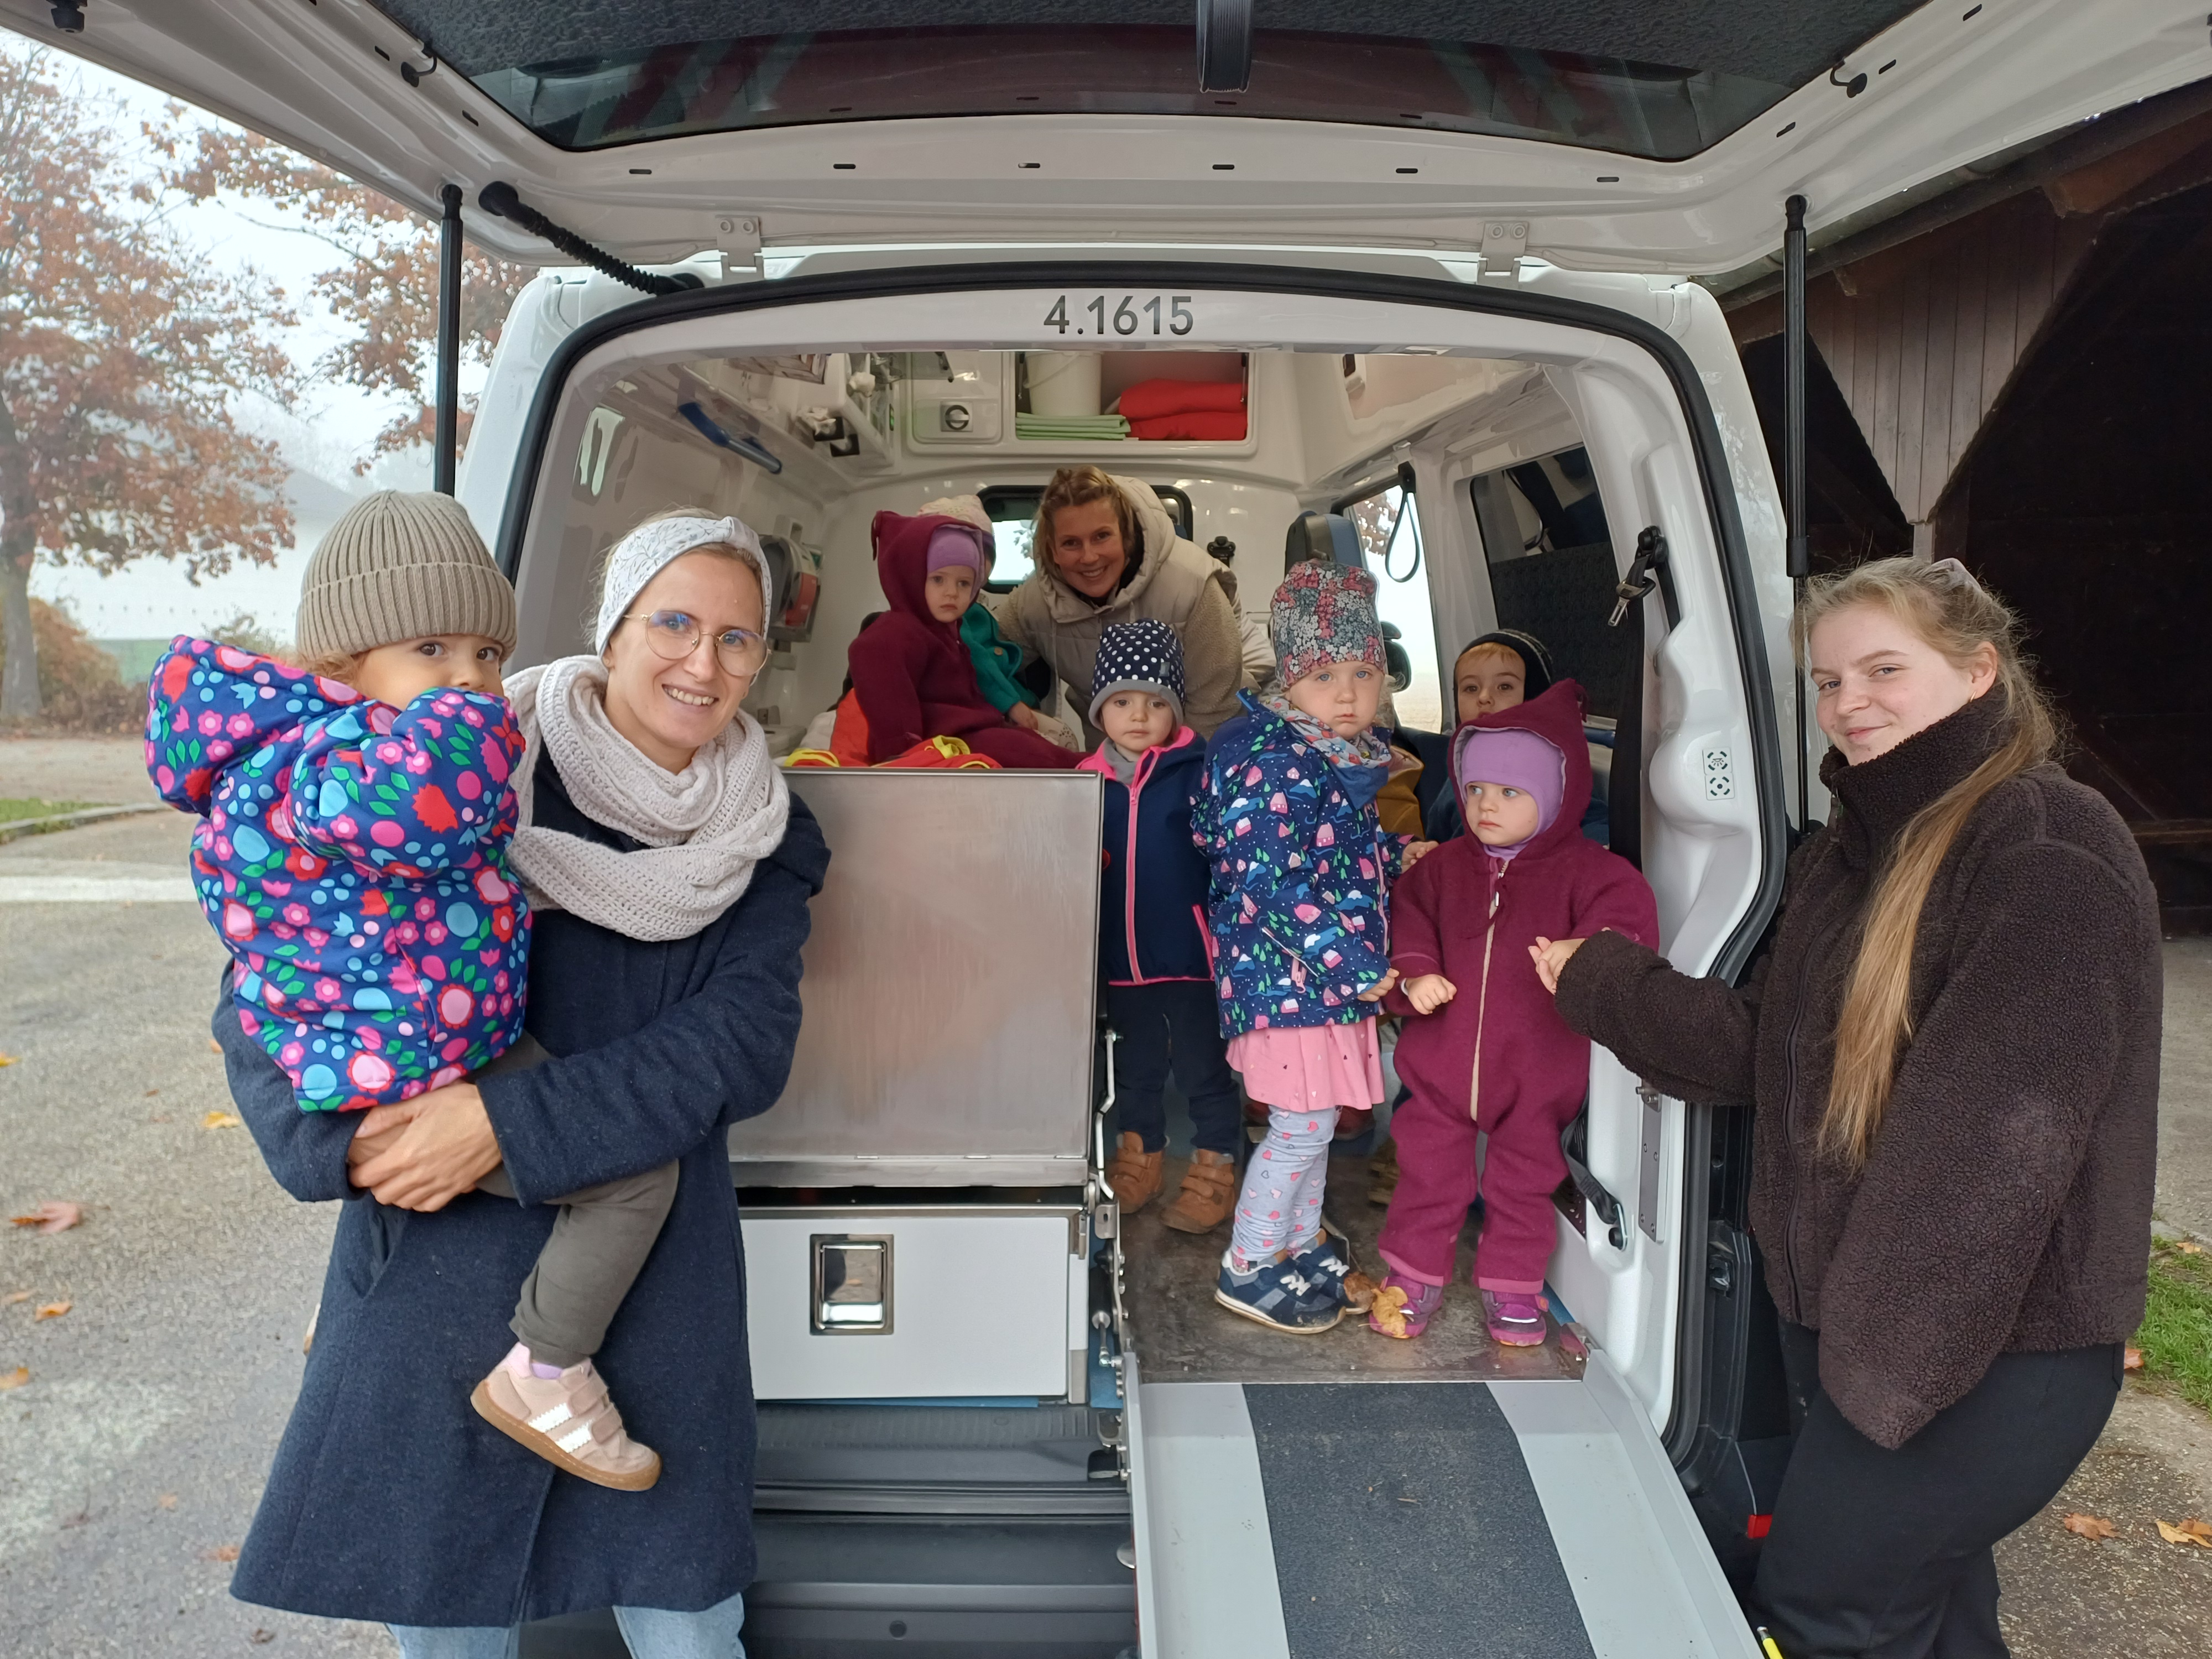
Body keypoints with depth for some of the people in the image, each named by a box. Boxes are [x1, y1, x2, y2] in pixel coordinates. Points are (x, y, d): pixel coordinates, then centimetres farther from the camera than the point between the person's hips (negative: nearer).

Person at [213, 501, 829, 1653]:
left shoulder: (762, 839, 0)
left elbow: (746, 1044, -11)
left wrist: (514, 1120, -21)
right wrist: (346, 1143, -20)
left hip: (659, 1285, 1)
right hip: (439, 1267, -1)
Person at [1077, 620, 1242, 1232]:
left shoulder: (1197, 771, -9)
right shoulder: (1089, 780, 2)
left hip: (1189, 948, -4)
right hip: (1121, 952, 4)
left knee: (1203, 1066, 8)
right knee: (1134, 1066, 20)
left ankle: (1214, 1170, 24)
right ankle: (1140, 1158, 38)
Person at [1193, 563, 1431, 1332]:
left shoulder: (1339, 760, 11)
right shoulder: (1277, 764, -20)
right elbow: (1271, 881, -27)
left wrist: (1396, 857, 13)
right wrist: (1355, 963, -25)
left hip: (1326, 977, 9)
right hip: (1287, 977, -9)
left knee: (1314, 1119, 19)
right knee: (1303, 1125, -1)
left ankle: (1302, 1249, 36)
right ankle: (1248, 1271, 15)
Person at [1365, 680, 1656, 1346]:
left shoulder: (1584, 869, -9)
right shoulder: (1443, 866, 2)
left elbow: (1624, 915, -19)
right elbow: (1407, 918, 6)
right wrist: (1414, 973, -13)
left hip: (1536, 1069, -2)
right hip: (1443, 1058, 2)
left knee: (1523, 1178, 15)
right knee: (1428, 1172, 12)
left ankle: (1513, 1283, 33)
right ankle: (1414, 1274, 28)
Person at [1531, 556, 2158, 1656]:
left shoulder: (2049, 853, -19)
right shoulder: (1854, 852, 10)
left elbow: (2000, 1133, -25)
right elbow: (1770, 1053, 8)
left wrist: (1883, 1357, -24)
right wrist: (1603, 984, -1)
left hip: (1992, 1355, -8)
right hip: (1839, 1326, 8)